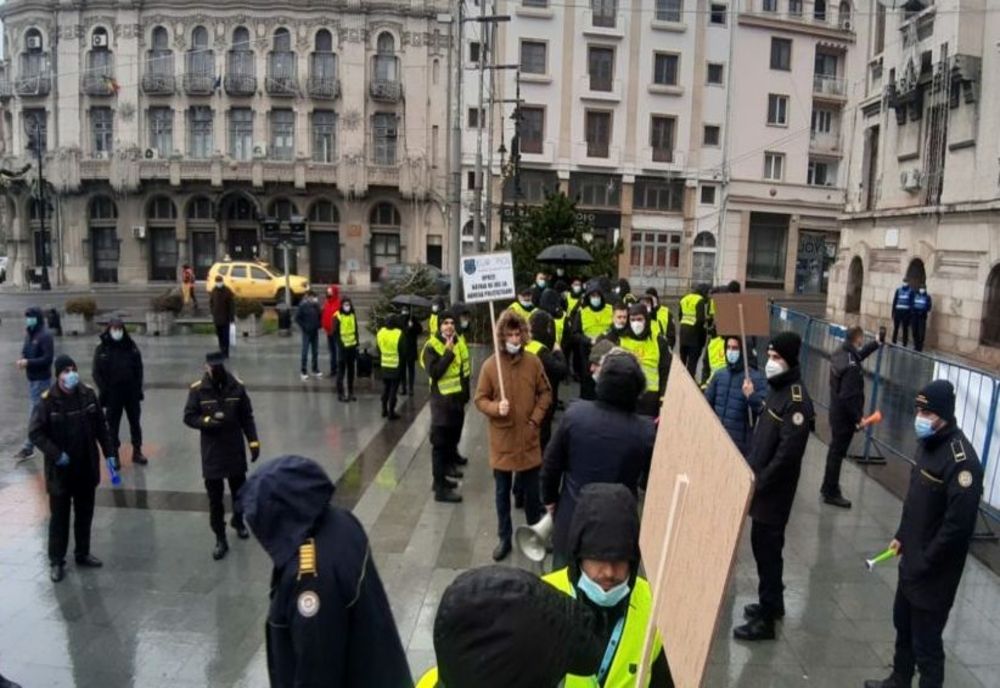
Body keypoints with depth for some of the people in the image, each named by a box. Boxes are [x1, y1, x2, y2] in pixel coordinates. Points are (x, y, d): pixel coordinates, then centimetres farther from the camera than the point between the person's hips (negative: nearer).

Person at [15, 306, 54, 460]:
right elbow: (26, 352, 18)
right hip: (32, 378, 8)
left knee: (35, 414, -5)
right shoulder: (29, 333, 9)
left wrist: (28, 362, -22)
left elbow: (48, 359, -18)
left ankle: (28, 447, 0)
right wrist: (22, 359, -3)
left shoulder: (45, 335, -15)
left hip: (41, 379, -8)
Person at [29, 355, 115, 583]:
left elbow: (100, 427, 5)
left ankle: (82, 554, 33)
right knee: (59, 517, 8)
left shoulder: (88, 395, -3)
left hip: (87, 467, 4)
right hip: (60, 470, -4)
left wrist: (109, 453, 2)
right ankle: (56, 562, 21)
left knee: (85, 514, 16)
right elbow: (35, 433, -13)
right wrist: (56, 454, -19)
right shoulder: (47, 401, -14)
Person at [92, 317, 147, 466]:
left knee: (135, 422, 11)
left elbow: (139, 368, 4)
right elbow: (96, 372, -3)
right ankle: (114, 455, 15)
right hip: (112, 394, -2)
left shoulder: (131, 346, 1)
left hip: (131, 392, 2)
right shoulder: (102, 349, -4)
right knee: (113, 425, 6)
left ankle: (137, 451, 22)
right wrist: (104, 391, -10)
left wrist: (138, 388, -1)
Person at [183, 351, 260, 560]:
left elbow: (247, 417, 0)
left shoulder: (236, 386, -5)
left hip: (235, 449, 2)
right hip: (211, 452, -2)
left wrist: (254, 442, -5)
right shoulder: (197, 389, -9)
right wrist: (207, 421, -23)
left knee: (239, 490, 18)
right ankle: (220, 539, 14)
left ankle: (238, 521, 44)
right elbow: (189, 417, -4)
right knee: (215, 498, 3)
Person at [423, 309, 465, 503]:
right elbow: (434, 372, -25)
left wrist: (463, 396, 16)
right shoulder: (432, 346, -12)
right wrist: (448, 351, -24)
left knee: (450, 440, 14)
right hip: (441, 400, -7)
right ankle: (440, 488, -1)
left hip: (456, 398, 8)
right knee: (440, 443, -4)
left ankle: (441, 477, 27)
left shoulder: (456, 343, 10)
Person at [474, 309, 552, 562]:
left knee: (532, 490, 16)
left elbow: (545, 393, 5)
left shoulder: (533, 362, -6)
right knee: (502, 492, 12)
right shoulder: (490, 365, -11)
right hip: (502, 440, -1)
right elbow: (480, 399, -4)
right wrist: (496, 408, -23)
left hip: (529, 439, 1)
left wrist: (536, 418, -6)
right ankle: (504, 538, 27)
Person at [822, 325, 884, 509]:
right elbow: (848, 397, -28)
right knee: (837, 453, 1)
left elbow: (859, 354, 25)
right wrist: (858, 418, -19)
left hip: (836, 412, 9)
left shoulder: (840, 354, 0)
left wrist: (877, 343, 29)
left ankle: (828, 488, 33)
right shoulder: (852, 367, -27)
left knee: (835, 451, 20)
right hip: (845, 416, -9)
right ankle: (831, 493, 12)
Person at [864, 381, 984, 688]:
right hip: (912, 559, 9)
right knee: (902, 624, 24)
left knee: (925, 639, 3)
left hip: (934, 570, -9)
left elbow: (959, 524, -25)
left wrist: (926, 562, -18)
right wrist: (901, 536, 13)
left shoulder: (961, 459, -25)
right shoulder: (927, 442, 4)